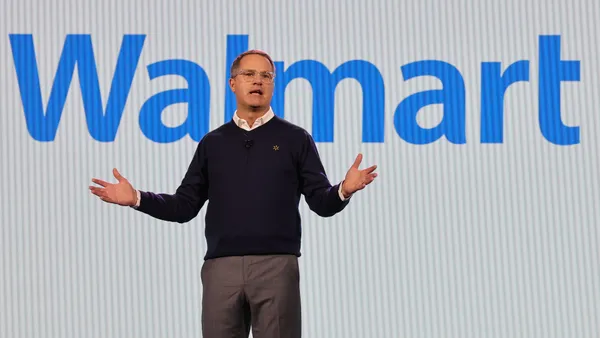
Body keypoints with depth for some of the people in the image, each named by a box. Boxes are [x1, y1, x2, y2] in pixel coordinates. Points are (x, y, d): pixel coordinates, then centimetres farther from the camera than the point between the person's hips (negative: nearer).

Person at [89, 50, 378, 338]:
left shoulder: (295, 139, 8)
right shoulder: (212, 142, 15)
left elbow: (321, 202, 2)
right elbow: (185, 207, 13)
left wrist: (344, 190, -20)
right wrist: (137, 198, -1)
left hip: (276, 266, -2)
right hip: (221, 268, 2)